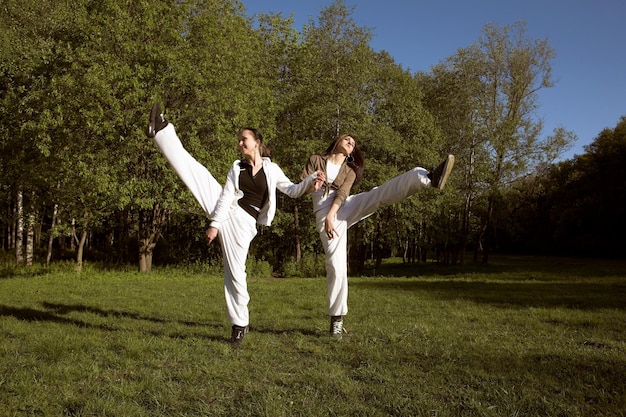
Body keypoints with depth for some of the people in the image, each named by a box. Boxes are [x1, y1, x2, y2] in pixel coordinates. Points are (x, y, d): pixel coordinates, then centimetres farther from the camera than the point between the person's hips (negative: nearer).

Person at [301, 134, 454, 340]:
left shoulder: (349, 171, 22)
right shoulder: (315, 160, 18)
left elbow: (342, 194, 2)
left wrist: (331, 215, -17)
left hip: (347, 207, 3)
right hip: (326, 215, -2)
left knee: (384, 193, -23)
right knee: (336, 265, -13)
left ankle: (431, 179, -45)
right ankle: (337, 318, 0)